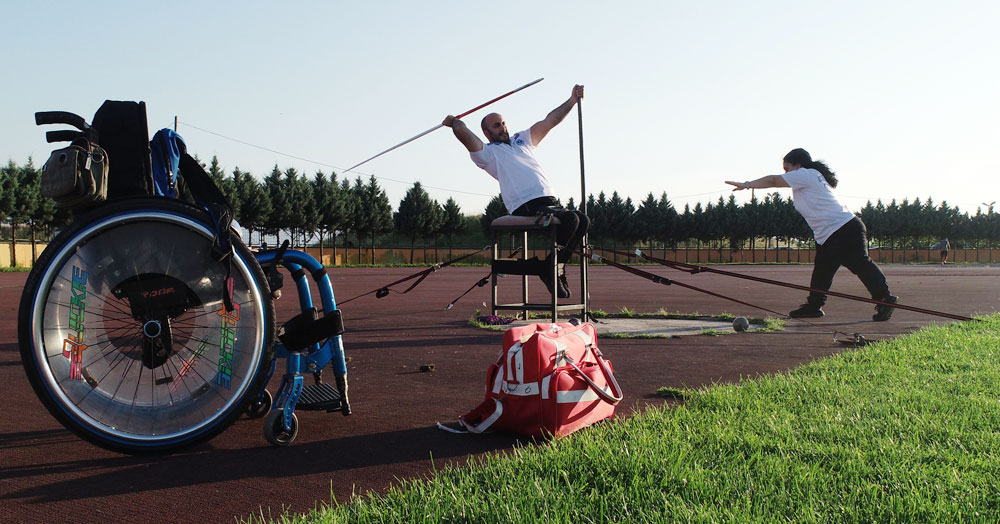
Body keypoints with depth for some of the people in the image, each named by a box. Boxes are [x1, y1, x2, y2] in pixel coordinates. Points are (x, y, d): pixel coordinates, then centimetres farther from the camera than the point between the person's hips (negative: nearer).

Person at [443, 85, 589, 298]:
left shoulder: (521, 140, 30)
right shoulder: (487, 152, 10)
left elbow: (550, 121, 30)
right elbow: (464, 133, -6)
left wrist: (572, 100, 27)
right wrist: (455, 122, 14)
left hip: (551, 200, 7)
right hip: (527, 207, -7)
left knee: (582, 221, -16)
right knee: (570, 220, -28)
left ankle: (557, 266, 2)